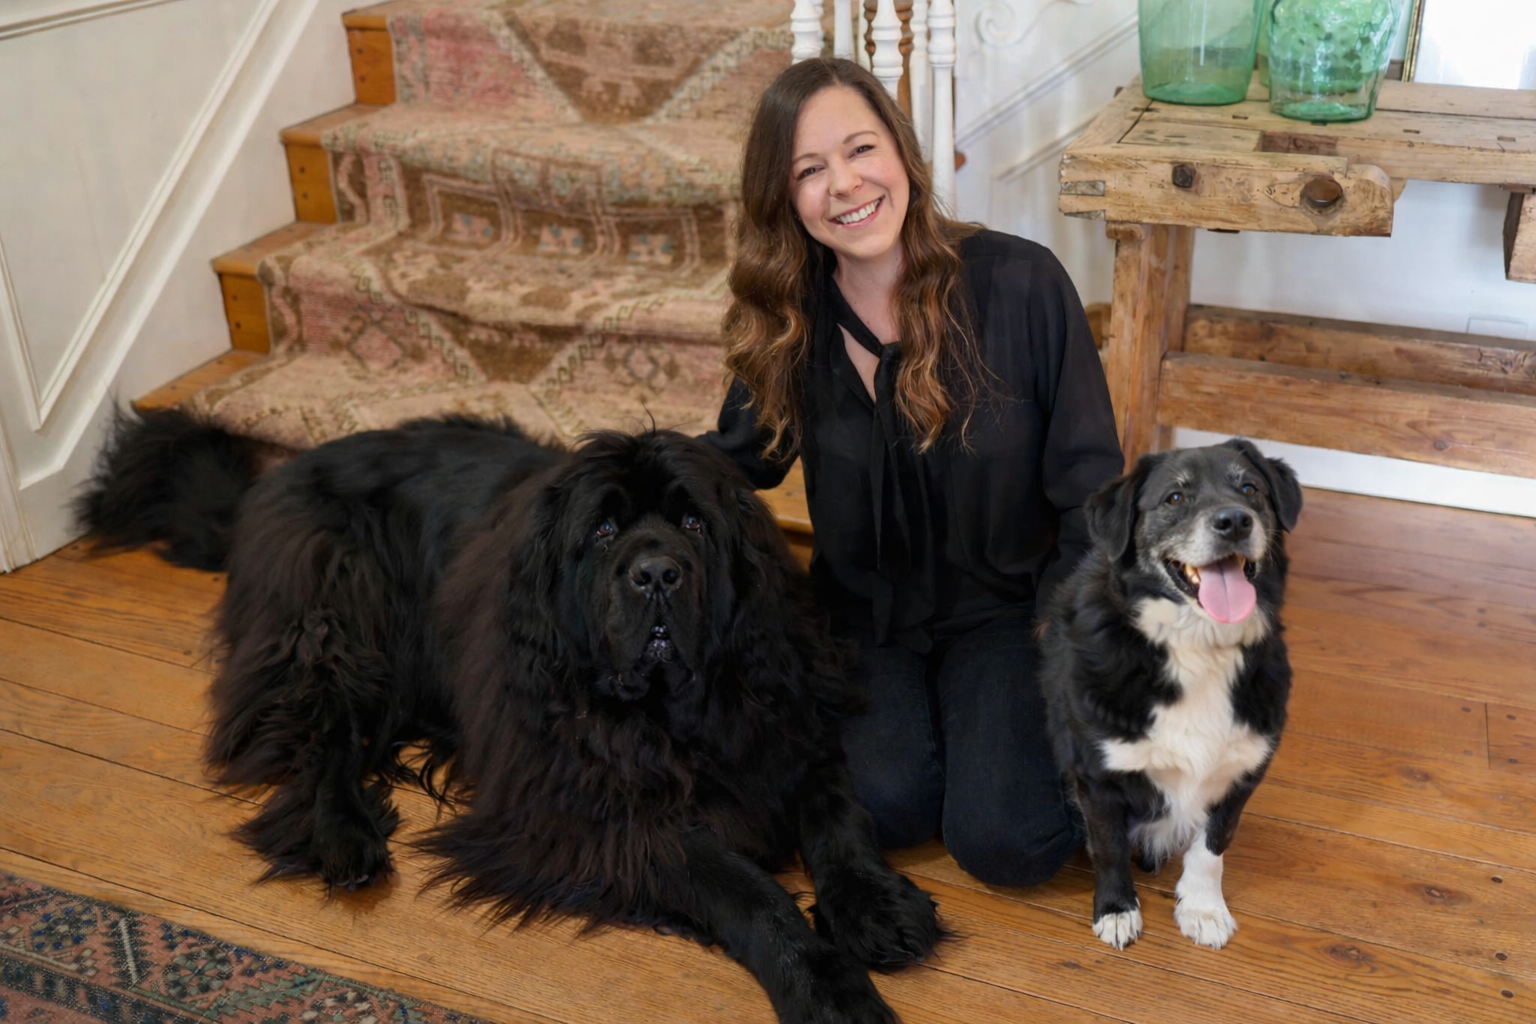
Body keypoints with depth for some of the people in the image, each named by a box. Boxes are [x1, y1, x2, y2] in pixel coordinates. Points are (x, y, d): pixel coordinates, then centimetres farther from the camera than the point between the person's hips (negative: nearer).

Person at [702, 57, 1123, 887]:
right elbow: (737, 461, 9)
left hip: (1006, 607, -2)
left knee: (1002, 841, -19)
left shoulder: (1021, 283, -16)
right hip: (866, 616, 3)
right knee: (887, 804, -21)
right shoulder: (788, 319, -6)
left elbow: (1088, 486, -11)